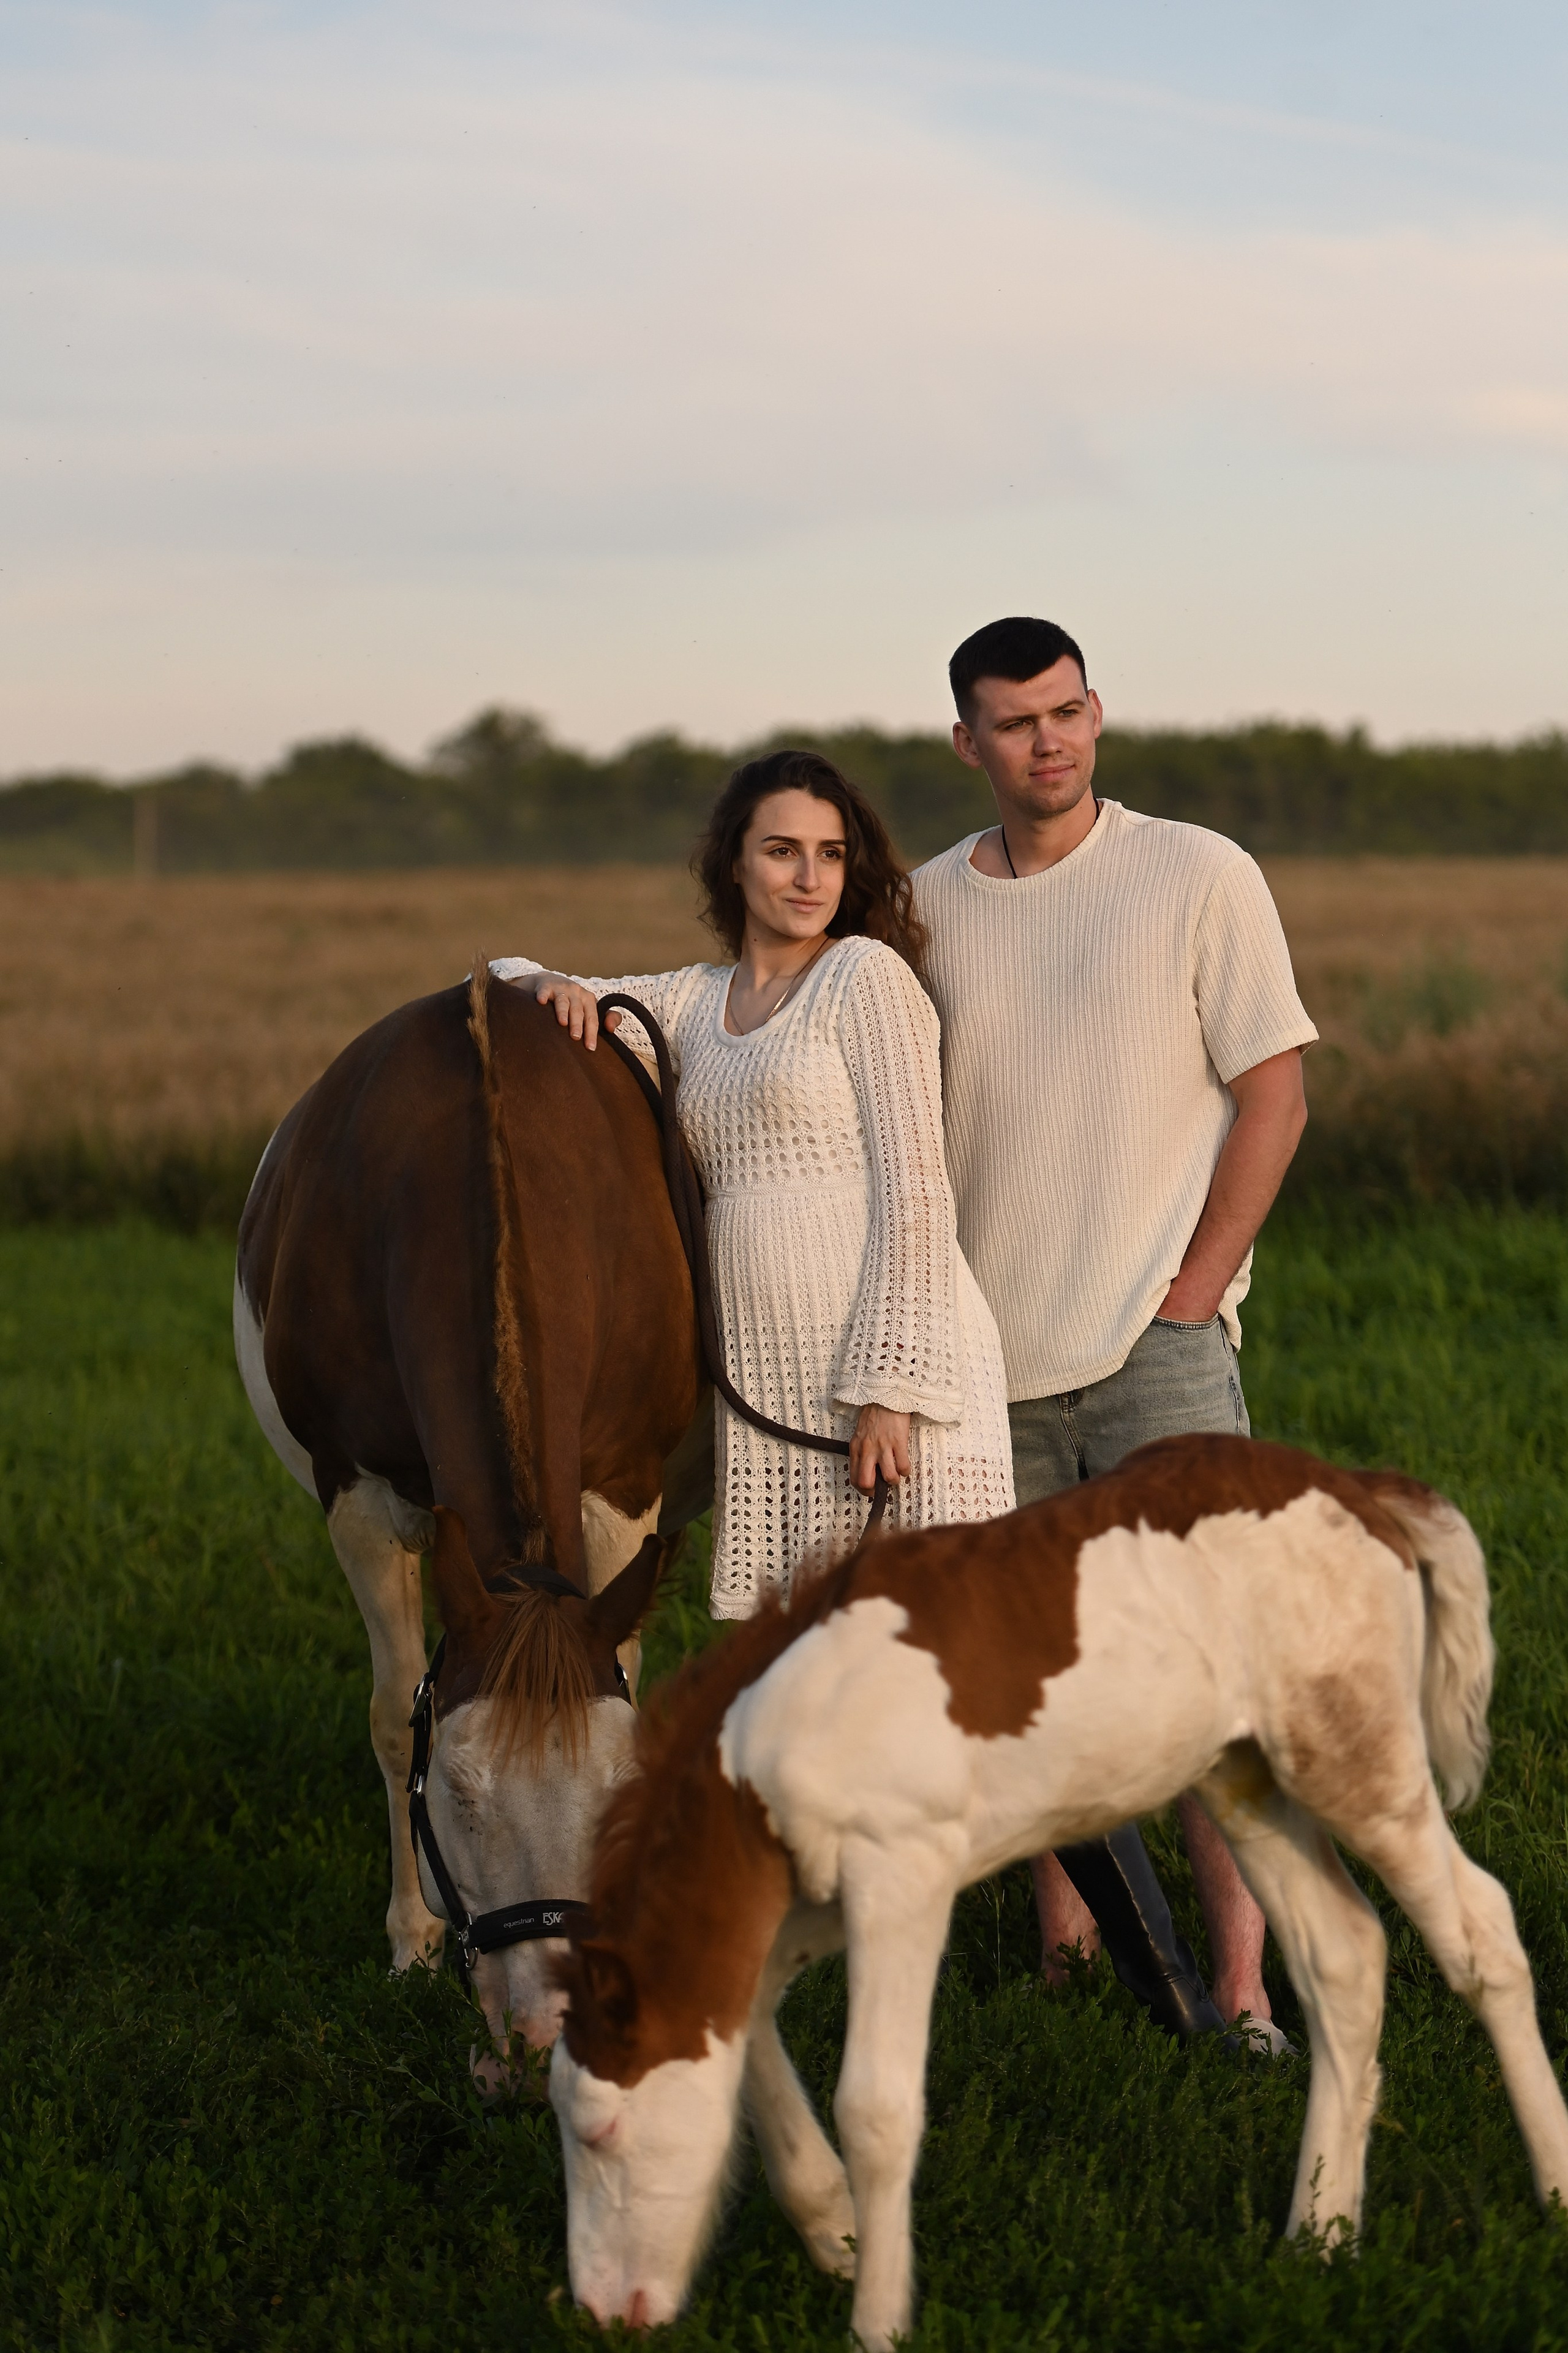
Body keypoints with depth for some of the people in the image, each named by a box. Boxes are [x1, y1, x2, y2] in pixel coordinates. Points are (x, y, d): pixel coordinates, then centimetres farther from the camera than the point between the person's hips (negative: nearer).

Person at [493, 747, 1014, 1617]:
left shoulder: (867, 974, -2)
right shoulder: (693, 1002, 16)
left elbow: (914, 1191, -8)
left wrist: (889, 1385, -15)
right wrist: (549, 988, 0)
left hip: (891, 1357, -6)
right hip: (764, 1376, 6)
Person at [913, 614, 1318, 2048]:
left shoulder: (1202, 877, -2)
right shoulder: (924, 909, 8)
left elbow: (1274, 1094, -3)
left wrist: (1192, 1294, -8)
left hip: (1157, 1340, -4)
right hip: (990, 1354, 4)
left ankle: (1242, 1990, -8)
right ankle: (1063, 1937, 24)